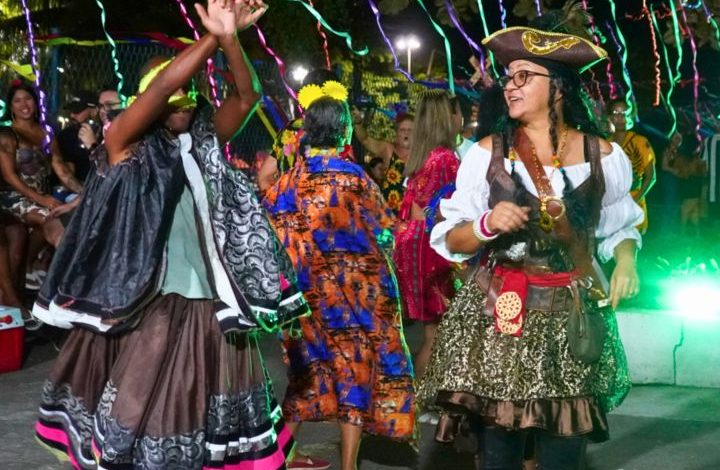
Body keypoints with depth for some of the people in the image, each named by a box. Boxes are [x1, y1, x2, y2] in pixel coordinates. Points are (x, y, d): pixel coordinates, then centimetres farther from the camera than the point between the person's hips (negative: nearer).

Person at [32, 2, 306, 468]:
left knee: (201, 407, 11)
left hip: (205, 302, 4)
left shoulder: (203, 142, 11)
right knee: (136, 409, 0)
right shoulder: (125, 143, -2)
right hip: (142, 302, -4)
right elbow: (161, 86, -17)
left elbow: (247, 96, 0)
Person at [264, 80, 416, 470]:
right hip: (352, 290, -4)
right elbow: (384, 232, -3)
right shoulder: (353, 177, -12)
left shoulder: (289, 181, -1)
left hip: (307, 292, 4)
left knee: (311, 369, 16)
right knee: (355, 370, 5)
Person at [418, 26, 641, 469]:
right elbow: (451, 239, 3)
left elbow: (619, 227, 14)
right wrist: (487, 225, -17)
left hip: (573, 318, 1)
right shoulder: (488, 152, 0)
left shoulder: (604, 155, 2)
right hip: (497, 316, 0)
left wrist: (626, 260, -6)